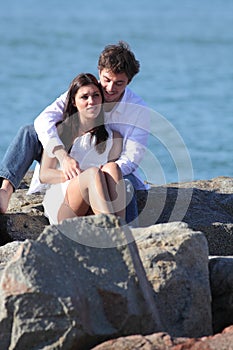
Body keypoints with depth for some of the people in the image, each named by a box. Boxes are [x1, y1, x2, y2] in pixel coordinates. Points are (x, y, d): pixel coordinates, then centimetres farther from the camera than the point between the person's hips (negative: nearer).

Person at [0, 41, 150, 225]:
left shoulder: (139, 111, -14)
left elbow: (131, 159, -20)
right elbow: (44, 120, -23)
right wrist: (63, 156, -41)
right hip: (73, 166, 3)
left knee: (127, 182, -41)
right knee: (29, 133, -17)